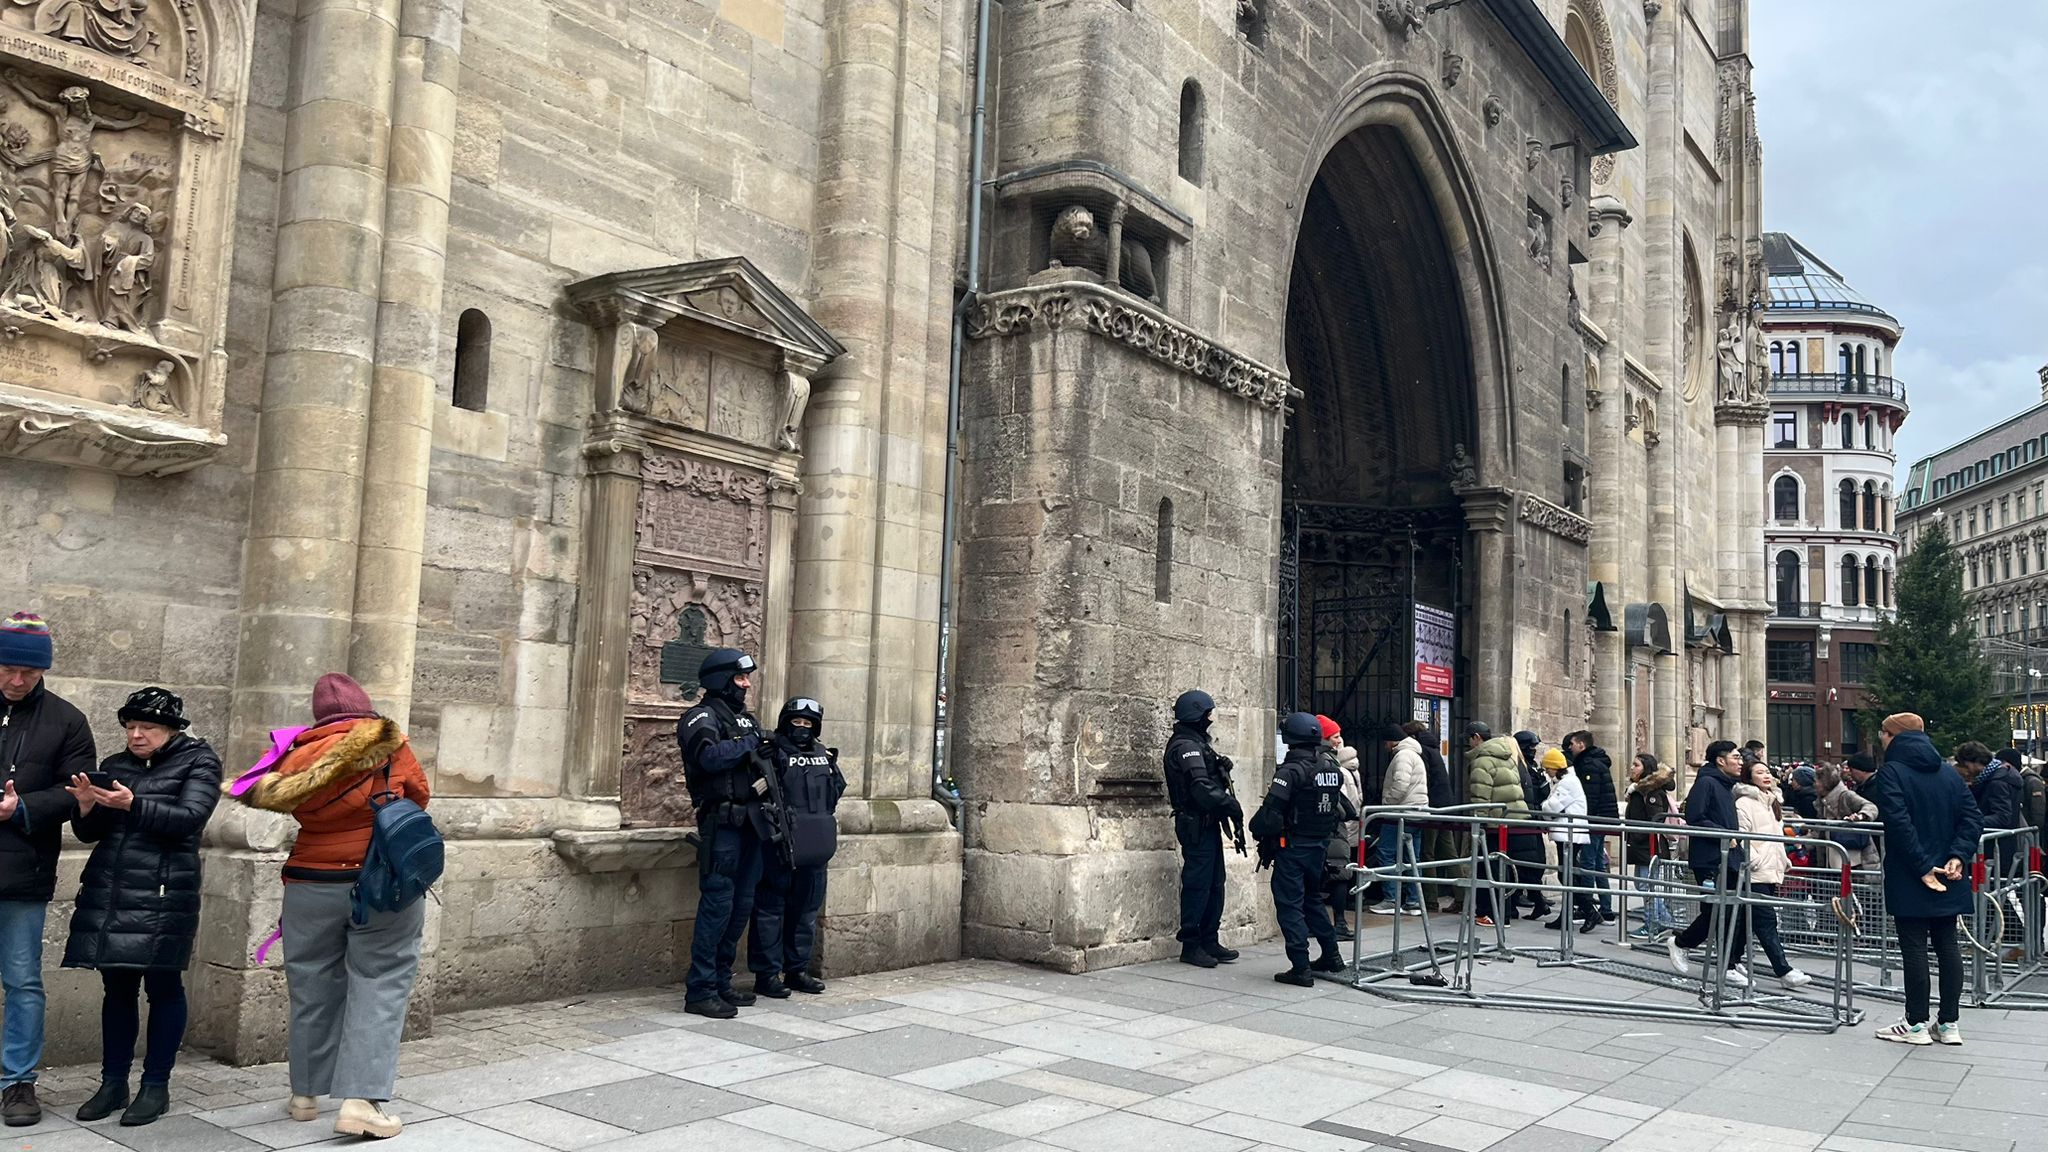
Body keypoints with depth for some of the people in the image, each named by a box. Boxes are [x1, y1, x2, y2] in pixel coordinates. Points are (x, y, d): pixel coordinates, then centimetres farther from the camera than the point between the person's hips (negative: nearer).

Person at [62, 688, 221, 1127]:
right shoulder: (115, 765, 15)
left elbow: (189, 818, -12)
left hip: (163, 894, -4)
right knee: (117, 987, 6)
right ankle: (113, 1083, 16)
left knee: (163, 986, 0)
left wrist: (133, 804, -23)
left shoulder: (198, 762, 2)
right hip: (107, 893, 4)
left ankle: (156, 1086, 8)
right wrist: (87, 805, -7)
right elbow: (89, 832, 14)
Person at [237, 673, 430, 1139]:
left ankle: (306, 1095, 30)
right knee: (379, 987, 0)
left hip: (313, 886, 3)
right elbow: (419, 797, 6)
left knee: (313, 989, 15)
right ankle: (361, 1100, -8)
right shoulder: (391, 745, -5)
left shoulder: (302, 755, -1)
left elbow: (264, 796, 8)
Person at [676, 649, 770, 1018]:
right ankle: (700, 991, -4)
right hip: (722, 820, -9)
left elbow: (766, 759, 23)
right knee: (718, 902, -9)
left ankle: (721, 982, 22)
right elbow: (710, 755, -25)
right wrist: (748, 743, -12)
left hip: (751, 820, 9)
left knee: (742, 905, 12)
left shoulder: (747, 718, 20)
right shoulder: (703, 717, -7)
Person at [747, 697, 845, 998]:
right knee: (771, 909, 0)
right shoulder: (772, 753, -6)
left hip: (815, 849, 7)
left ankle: (797, 968, 26)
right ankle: (766, 973, 7)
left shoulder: (824, 755, 14)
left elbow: (837, 790, 24)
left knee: (806, 909, 14)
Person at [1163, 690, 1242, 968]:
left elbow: (1211, 782, 12)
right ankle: (1191, 946, 2)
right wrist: (1232, 807, -15)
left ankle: (1209, 942, 20)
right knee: (1198, 884, -5)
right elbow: (1203, 789, -23)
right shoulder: (1186, 746, -15)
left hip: (1206, 824, 11)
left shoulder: (1196, 743, 19)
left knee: (1214, 884, 14)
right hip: (1197, 825, -11)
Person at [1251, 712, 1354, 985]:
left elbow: (1271, 813, -23)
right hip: (1319, 847, 8)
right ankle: (1331, 956, 29)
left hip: (1292, 848, -8)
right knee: (1312, 899, 23)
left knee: (1289, 905, -2)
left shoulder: (1291, 771, -18)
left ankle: (1300, 968, -4)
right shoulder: (1330, 770, 6)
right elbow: (1346, 810, 12)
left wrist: (1258, 830, -6)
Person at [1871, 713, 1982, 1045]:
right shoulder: (1949, 773, 10)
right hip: (1948, 880, 6)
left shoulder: (1891, 773, -9)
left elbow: (1900, 824, -20)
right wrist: (1957, 856, -5)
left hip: (1909, 881, -6)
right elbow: (1973, 817, 2)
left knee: (1914, 948, -1)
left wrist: (1922, 868, -16)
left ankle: (1916, 1024, 5)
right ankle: (1949, 1024, 15)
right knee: (1947, 945, 10)